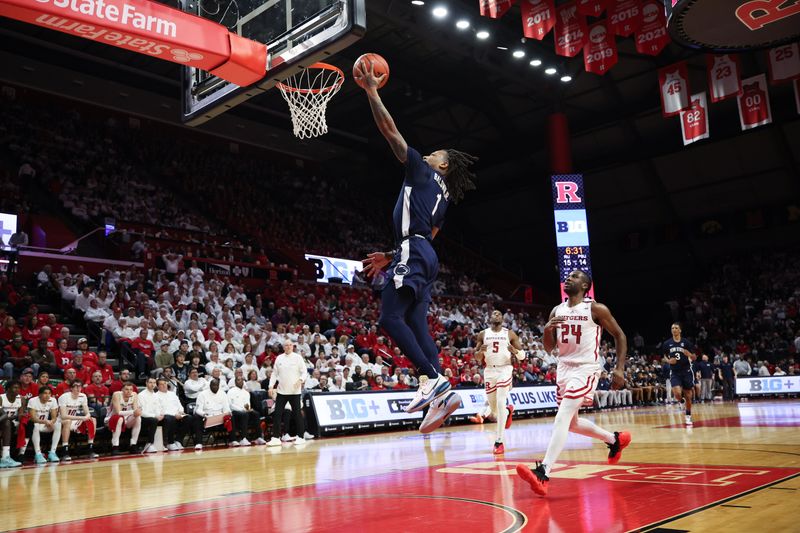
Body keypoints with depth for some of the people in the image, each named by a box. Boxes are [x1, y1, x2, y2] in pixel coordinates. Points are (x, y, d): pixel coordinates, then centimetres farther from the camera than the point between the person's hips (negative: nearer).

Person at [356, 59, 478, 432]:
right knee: (416, 326, 4)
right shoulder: (442, 197, 28)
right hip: (423, 257, 9)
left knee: (390, 318, -14)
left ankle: (434, 378, -19)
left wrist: (371, 91, 9)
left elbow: (389, 129, 3)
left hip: (413, 254, -9)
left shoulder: (421, 171, 5)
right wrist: (391, 258, 32)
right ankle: (442, 395, -3)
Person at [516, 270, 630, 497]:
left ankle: (542, 473, -28)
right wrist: (547, 329, -13)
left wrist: (620, 369, -8)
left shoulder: (596, 309, -8)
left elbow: (619, 335, 0)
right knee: (571, 422, 17)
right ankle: (615, 439, 42)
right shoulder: (557, 311, 7)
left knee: (562, 418, -22)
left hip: (586, 369, -7)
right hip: (564, 368, 8)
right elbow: (548, 347, 9)